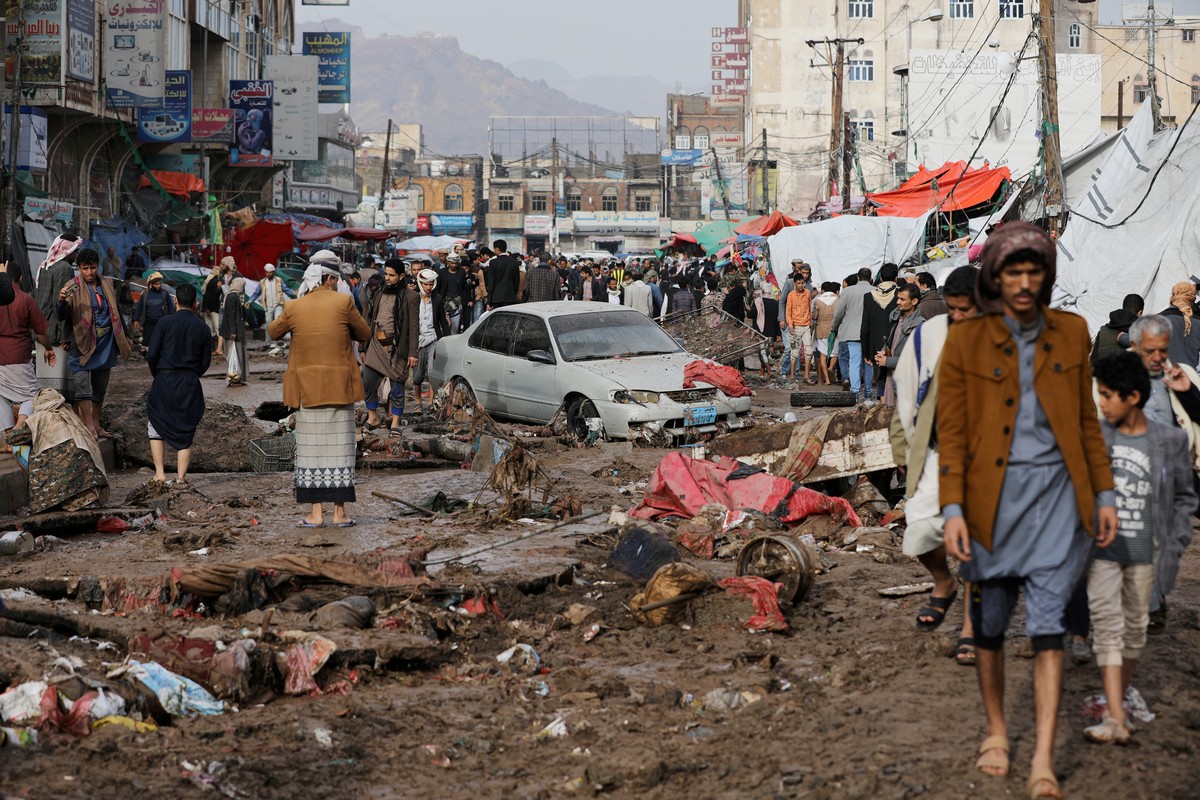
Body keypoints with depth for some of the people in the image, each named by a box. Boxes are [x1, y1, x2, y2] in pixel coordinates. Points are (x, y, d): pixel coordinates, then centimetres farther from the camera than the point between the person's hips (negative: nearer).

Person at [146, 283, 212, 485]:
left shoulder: (166, 322, -7)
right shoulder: (202, 328, 2)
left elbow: (152, 354, -9)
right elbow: (206, 361, 6)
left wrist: (157, 374, 9)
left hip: (164, 384, -2)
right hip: (191, 385, 2)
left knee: (156, 427, 11)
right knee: (185, 432, 9)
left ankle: (160, 473, 2)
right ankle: (181, 477, 3)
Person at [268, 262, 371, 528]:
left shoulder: (294, 309, -1)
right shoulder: (343, 302, -6)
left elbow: (273, 332, 16)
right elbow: (365, 334, 5)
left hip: (307, 388, 1)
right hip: (339, 387, -1)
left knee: (311, 448, 5)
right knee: (339, 447, 4)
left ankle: (316, 513, 2)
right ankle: (340, 512, 4)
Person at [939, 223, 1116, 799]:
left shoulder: (1071, 334, 4)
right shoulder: (965, 342, -4)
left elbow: (1087, 421, 11)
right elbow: (951, 432, -4)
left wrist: (1103, 494, 9)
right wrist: (952, 510, -12)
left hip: (1054, 494, 1)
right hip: (993, 497, -1)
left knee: (1047, 625, -6)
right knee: (989, 625, 11)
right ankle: (996, 730, 32)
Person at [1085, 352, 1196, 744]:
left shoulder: (1170, 441, -3)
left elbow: (1185, 496, 7)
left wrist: (1174, 545, 1)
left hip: (1143, 550, 1)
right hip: (1101, 548, -1)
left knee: (1135, 626, 12)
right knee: (1107, 624, -8)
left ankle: (1120, 694, 34)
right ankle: (1115, 717, -13)